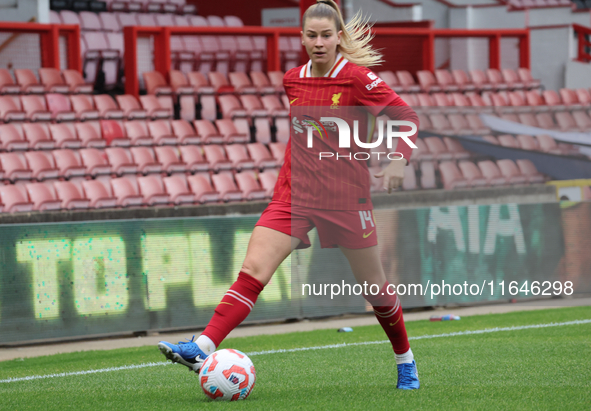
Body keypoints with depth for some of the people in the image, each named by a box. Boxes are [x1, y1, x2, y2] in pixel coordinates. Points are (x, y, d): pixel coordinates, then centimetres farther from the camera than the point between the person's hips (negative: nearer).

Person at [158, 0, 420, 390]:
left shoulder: (357, 78, -9)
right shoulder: (293, 80, 6)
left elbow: (407, 116, -5)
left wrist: (400, 159, -18)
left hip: (346, 196, -3)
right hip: (295, 194, 3)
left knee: (374, 287, 9)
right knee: (253, 269, -16)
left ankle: (406, 360, 32)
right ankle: (203, 347, -26)